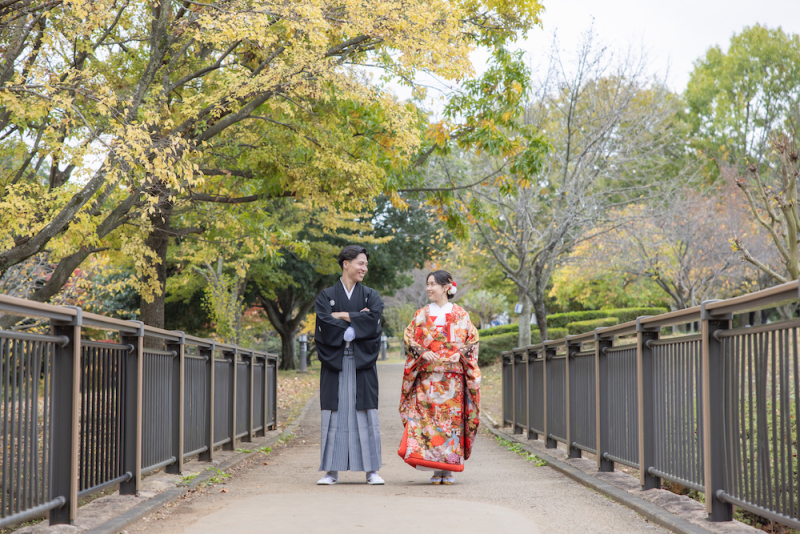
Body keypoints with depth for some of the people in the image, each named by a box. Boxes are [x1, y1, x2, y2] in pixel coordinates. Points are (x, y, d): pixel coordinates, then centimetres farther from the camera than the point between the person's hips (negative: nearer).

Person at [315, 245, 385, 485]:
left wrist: (341, 315, -6)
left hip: (362, 363, 1)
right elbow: (324, 323, -9)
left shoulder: (371, 295, 12)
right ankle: (331, 470, 2)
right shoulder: (326, 295, 9)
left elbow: (373, 320, -9)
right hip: (335, 362, -1)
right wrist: (357, 319, -8)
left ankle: (371, 470, 2)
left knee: (366, 414, -2)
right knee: (335, 414, -2)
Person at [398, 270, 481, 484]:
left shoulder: (460, 314, 9)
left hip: (453, 376, -1)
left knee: (452, 418, -4)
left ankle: (449, 470, 2)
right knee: (429, 417, -7)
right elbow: (409, 338, 6)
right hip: (428, 376, 1)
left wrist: (460, 353, -13)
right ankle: (435, 469, -2)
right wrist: (422, 352, -11)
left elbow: (472, 339, 5)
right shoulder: (422, 314, 12)